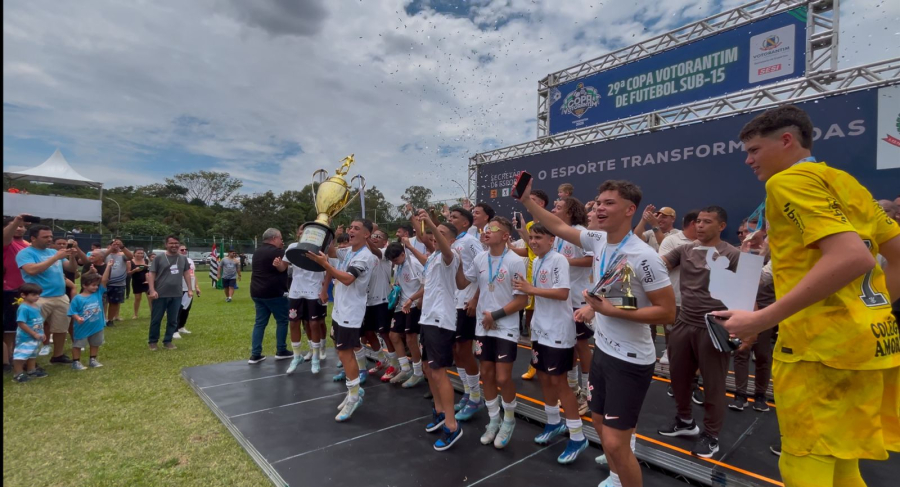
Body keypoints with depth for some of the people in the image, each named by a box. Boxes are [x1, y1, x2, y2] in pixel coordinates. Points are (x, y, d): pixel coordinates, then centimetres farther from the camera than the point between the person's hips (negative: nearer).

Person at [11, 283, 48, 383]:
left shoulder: (37, 306, 5)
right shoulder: (23, 308, -22)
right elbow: (21, 323, -23)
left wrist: (41, 333, 16)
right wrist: (34, 334, -20)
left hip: (36, 337, 9)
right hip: (26, 337, -9)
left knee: (33, 354, 21)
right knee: (21, 355, -1)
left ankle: (31, 371, 34)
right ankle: (17, 374, 10)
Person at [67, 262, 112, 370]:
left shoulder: (98, 293, -4)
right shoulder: (78, 298, -15)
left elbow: (104, 281, -12)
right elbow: (73, 311, -12)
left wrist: (108, 267, -19)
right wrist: (77, 318, -31)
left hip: (96, 326, 5)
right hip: (82, 328, -5)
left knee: (95, 344, 18)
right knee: (77, 345, 10)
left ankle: (93, 360, 32)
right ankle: (76, 362, 23)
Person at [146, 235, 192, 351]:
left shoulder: (183, 259, 7)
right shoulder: (159, 258, -4)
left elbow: (186, 273, 14)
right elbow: (151, 274, -6)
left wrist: (189, 289, 10)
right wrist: (152, 290, -16)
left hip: (176, 295, 3)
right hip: (160, 295, -3)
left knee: (173, 320, 9)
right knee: (156, 319, 7)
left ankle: (167, 341, 22)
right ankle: (153, 341, 21)